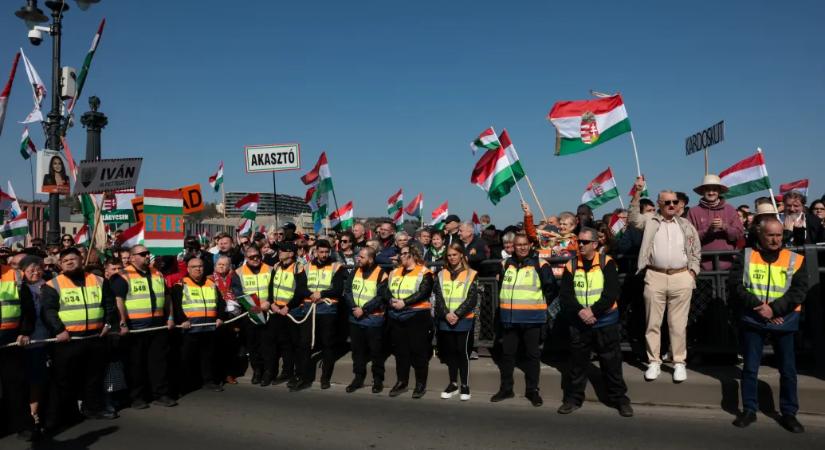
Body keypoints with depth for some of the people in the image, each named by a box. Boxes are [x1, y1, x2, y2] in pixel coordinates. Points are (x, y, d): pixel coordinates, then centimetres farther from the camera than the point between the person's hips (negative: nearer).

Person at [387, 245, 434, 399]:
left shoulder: (424, 273, -5)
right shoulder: (394, 272, 15)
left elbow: (423, 293, -17)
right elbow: (387, 290, 12)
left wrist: (404, 302, -22)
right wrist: (391, 301, -9)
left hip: (417, 316, -6)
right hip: (397, 317, 6)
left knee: (419, 350, -1)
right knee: (400, 350, 11)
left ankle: (421, 384, 10)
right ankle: (402, 382, 22)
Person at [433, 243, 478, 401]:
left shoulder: (471, 274, 0)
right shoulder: (441, 275, 10)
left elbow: (472, 299, -7)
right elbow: (438, 297, 2)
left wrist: (457, 314, -15)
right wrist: (446, 313, -12)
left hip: (463, 320, -3)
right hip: (445, 320, 3)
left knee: (462, 352, -1)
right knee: (450, 351, 10)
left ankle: (465, 385, 9)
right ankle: (453, 384, 21)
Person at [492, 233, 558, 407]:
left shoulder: (540, 264, -6)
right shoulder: (505, 264, 8)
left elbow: (552, 289, 0)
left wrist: (541, 304, 5)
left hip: (532, 318, -4)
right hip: (509, 317, 4)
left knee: (532, 354, 6)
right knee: (507, 353, 10)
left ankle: (532, 390, 17)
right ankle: (506, 388, 21)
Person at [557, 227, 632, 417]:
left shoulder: (607, 263, -5)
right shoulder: (571, 266, 2)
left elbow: (612, 293, -13)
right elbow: (564, 295, -5)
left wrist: (594, 311, -19)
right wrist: (580, 311, -20)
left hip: (605, 322, -2)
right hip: (579, 323, 2)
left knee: (612, 363, 5)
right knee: (577, 363, 10)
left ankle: (620, 399, 19)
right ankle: (573, 398, 21)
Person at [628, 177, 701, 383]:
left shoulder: (686, 225, 12)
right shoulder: (650, 221, 9)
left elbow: (696, 252, 15)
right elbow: (633, 219, -9)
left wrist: (692, 272, 4)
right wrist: (637, 193, -14)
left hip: (681, 278, 1)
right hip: (655, 277, -1)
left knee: (678, 324, 4)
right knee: (653, 323, 3)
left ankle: (679, 363, 14)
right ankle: (654, 362, 13)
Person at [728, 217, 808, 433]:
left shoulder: (795, 260, 2)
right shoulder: (746, 256, 2)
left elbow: (799, 290, -6)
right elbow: (735, 285, -5)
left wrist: (774, 309, -17)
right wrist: (757, 306, -16)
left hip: (784, 321, 0)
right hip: (753, 320, 0)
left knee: (788, 369, 6)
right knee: (750, 367, 5)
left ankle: (789, 413, 20)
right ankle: (749, 410, 18)